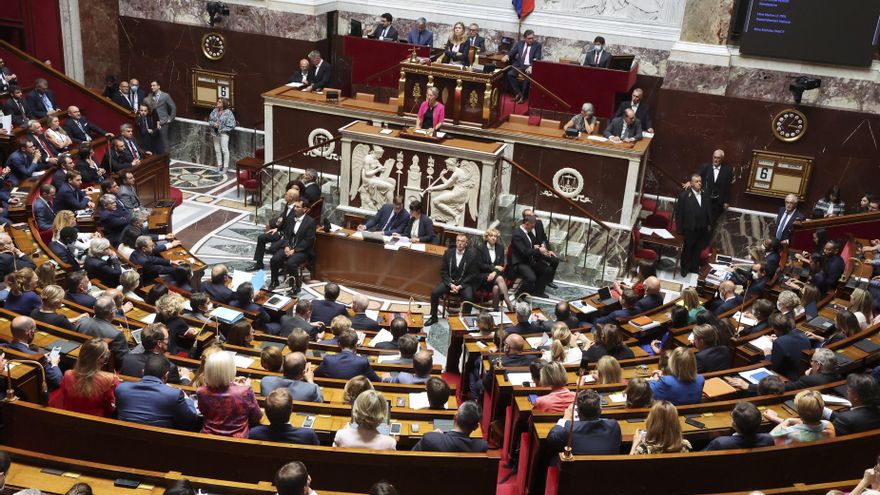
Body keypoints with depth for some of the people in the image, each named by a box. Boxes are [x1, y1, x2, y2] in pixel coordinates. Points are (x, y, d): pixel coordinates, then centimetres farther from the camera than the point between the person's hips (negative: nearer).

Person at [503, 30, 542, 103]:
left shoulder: (537, 45, 2)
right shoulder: (519, 43, 13)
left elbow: (537, 58, -6)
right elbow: (512, 51, 12)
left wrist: (531, 66, -24)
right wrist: (507, 55, -13)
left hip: (529, 67, -3)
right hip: (519, 65, 3)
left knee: (528, 76, -35)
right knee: (509, 74, -24)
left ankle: (523, 96, -18)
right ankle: (518, 93, -13)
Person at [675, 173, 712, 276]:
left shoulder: (704, 194, 1)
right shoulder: (684, 195, -14)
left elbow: (707, 210, 10)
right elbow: (679, 212, -10)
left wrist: (709, 223, 8)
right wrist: (679, 228, -9)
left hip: (702, 228, 4)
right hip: (690, 228, -4)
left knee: (698, 250, 17)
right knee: (687, 249, 14)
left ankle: (694, 267, 34)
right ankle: (684, 268, 32)